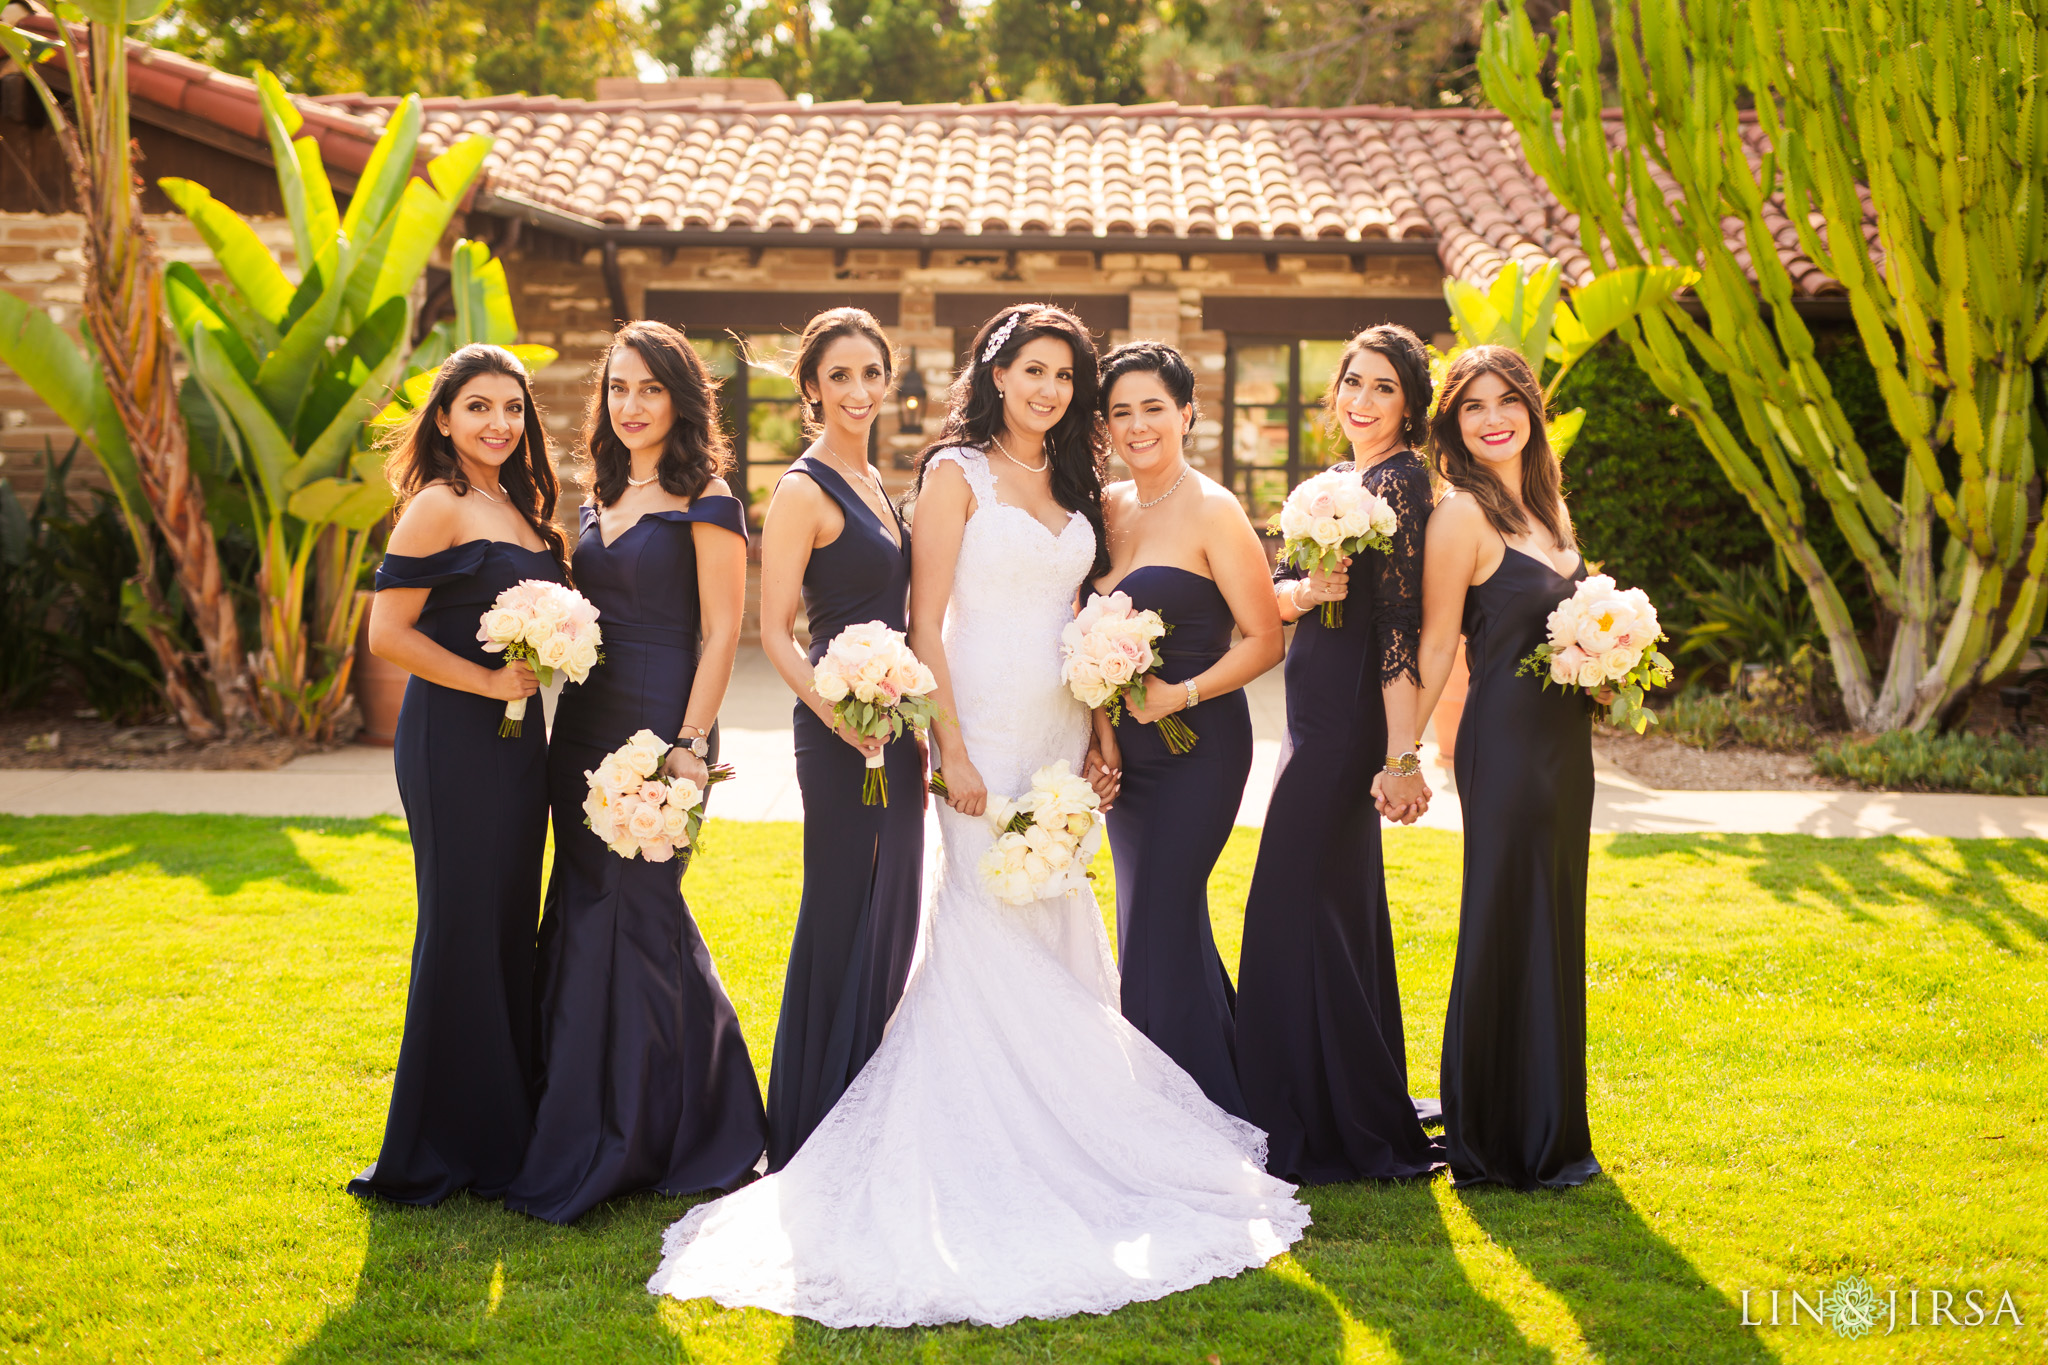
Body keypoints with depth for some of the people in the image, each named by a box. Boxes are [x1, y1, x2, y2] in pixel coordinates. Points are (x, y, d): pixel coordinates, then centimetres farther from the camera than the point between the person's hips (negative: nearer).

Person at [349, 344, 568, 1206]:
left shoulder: (515, 507, 15)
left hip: (515, 741, 9)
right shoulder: (438, 506, -10)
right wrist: (493, 681, -15)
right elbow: (389, 633, -17)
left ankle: (505, 1130, 24)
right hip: (454, 739, -9)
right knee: (462, 930, -2)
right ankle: (444, 1154, 9)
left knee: (511, 926, 13)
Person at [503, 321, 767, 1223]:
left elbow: (720, 633, -11)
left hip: (658, 724, -8)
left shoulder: (705, 502, -7)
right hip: (585, 725, 8)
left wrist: (690, 746, -17)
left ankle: (606, 1151, 7)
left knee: (627, 915, -5)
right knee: (588, 910, 10)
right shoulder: (600, 499, 15)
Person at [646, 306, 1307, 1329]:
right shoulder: (957, 473, -4)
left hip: (1061, 736, 6)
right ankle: (983, 1157, 4)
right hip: (986, 733, -6)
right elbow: (927, 621, -9)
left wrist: (1099, 740, 9)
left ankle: (1062, 1147, 18)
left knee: (1058, 933, 9)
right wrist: (950, 748, -15)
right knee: (989, 936, -5)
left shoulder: (1072, 488, 15)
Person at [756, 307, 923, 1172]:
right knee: (840, 923, -3)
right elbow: (775, 630, -14)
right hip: (841, 734, -9)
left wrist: (914, 733, 18)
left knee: (891, 917, 13)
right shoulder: (804, 490, -10)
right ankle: (812, 1139, 9)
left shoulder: (872, 482, 15)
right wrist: (836, 711, -28)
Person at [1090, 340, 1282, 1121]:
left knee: (1159, 930, -5)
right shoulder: (1107, 508, 9)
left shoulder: (1210, 512, -10)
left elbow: (1265, 639, -11)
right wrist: (1099, 733, 3)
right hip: (1128, 750, 7)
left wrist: (1181, 693, -20)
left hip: (1197, 743, -7)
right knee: (1151, 921, 13)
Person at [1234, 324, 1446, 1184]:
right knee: (1341, 905, 16)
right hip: (1319, 715, 10)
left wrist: (1402, 755, -24)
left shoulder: (1399, 481, -12)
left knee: (1303, 904, -5)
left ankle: (1333, 1130, 5)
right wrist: (1305, 589, -13)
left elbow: (1402, 625, -19)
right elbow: (1273, 595, 11)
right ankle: (1364, 1118, 28)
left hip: (1349, 718, -10)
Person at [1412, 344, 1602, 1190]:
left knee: (1556, 923, 14)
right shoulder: (1463, 514, -11)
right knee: (1508, 930, -1)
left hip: (1565, 736, 8)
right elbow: (1435, 645, -12)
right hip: (1505, 737, -8)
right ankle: (1499, 1142, 11)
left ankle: (1550, 1133, 26)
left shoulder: (1547, 504, 12)